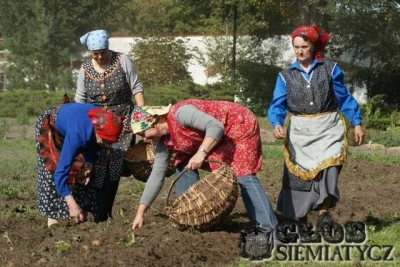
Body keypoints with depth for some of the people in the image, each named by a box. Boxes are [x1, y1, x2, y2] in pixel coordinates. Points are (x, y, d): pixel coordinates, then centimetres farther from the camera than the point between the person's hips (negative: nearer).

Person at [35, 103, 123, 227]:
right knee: (52, 168, -14)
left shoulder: (102, 121, -28)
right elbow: (61, 170, -45)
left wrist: (88, 166, -21)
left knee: (80, 168, -4)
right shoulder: (77, 133, -46)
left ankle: (83, 214, 0)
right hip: (49, 126, -5)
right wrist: (72, 204, -48)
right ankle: (52, 216, -8)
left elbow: (92, 145, -5)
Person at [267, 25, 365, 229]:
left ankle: (324, 212, -20)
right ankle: (300, 219, 15)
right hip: (300, 132, 2)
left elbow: (344, 98, 8)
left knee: (328, 166, -22)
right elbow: (278, 105, -1)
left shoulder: (330, 70, 5)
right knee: (299, 174, 4)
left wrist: (356, 123, 2)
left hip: (328, 128, -2)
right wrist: (277, 124, -21)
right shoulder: (286, 76, 7)